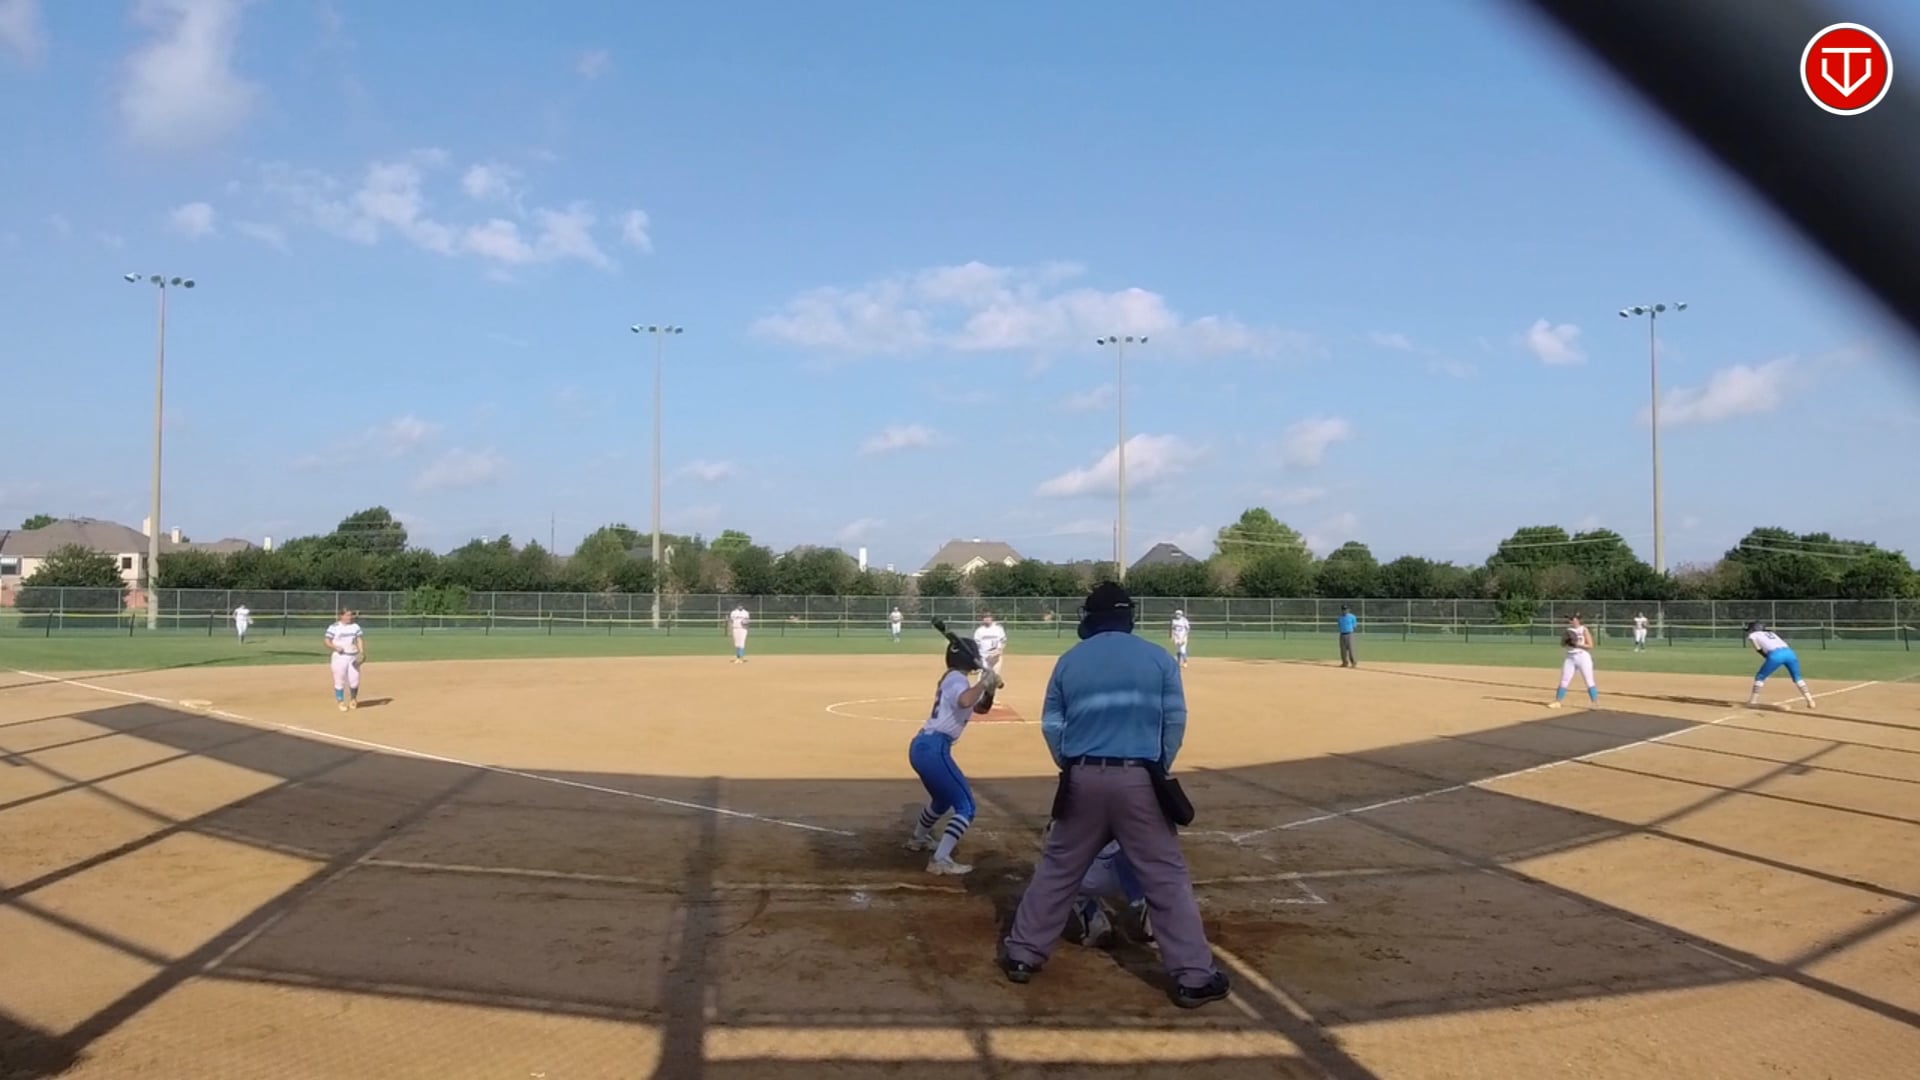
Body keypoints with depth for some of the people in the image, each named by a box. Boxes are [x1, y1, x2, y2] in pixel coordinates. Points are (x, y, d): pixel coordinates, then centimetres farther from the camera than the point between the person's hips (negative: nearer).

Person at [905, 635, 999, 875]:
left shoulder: (951, 679, 20)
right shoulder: (956, 679, -9)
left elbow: (981, 707, 25)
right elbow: (965, 701, -33)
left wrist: (989, 688, 6)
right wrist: (983, 682, -19)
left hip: (921, 746, 10)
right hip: (934, 749, -10)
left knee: (943, 799, 32)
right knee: (965, 806, -9)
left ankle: (918, 838, 51)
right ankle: (940, 860, -17)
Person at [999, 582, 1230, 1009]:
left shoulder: (1068, 661, 8)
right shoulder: (1159, 657, 3)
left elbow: (1051, 724, 8)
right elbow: (1175, 720, 1)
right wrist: (1159, 768, 11)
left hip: (1083, 779, 2)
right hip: (1138, 779, -2)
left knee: (1057, 869, 15)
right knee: (1166, 877, 4)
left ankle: (1022, 954, 21)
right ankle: (1193, 976, 5)